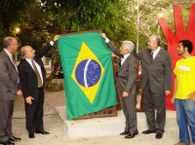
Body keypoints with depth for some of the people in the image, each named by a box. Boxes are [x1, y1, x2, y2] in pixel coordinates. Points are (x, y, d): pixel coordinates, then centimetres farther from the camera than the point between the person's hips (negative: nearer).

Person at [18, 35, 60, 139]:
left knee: (39, 111, 17)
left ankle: (39, 129, 30)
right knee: (31, 112, 6)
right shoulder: (22, 66, -18)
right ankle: (31, 131, 21)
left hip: (40, 89, 7)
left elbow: (44, 51, 16)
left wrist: (53, 41, 15)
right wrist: (27, 96, -18)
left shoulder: (36, 58, 1)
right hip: (32, 92, -7)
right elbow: (23, 82, -17)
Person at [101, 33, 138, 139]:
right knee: (125, 109, 15)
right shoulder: (122, 56, 4)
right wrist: (106, 39, 23)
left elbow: (132, 77, -21)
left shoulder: (132, 60, -20)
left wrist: (127, 90, -22)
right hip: (122, 88, 9)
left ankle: (133, 130, 11)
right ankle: (128, 128, 26)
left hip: (128, 88, -9)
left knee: (130, 109, 0)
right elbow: (115, 50, 22)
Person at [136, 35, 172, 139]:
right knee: (148, 108, 15)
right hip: (147, 86, 5)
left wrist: (168, 88, -8)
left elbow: (168, 73, -7)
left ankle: (160, 130, 22)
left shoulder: (165, 55, -8)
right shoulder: (144, 52, 3)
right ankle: (152, 127, 31)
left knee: (160, 109, 7)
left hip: (158, 87, -5)